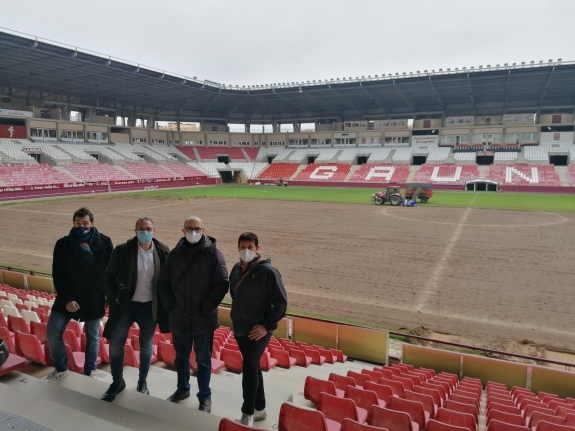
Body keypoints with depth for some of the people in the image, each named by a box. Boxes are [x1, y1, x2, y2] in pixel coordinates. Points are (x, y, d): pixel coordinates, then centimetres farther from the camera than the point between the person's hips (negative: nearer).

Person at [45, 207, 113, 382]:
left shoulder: (104, 243, -7)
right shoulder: (63, 244, -5)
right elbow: (58, 275, -5)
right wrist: (66, 299, -13)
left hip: (95, 299, -1)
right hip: (68, 297, 1)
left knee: (93, 337, 12)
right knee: (52, 332, -3)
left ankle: (90, 371, 32)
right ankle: (61, 368, 21)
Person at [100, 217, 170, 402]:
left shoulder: (163, 251, -8)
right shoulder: (123, 250, -11)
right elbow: (109, 276, -1)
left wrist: (163, 304, -3)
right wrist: (113, 300, -4)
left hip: (150, 307, 0)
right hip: (126, 304, 0)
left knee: (146, 347, 14)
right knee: (115, 345, 4)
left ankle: (142, 382, 34)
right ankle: (117, 382, 27)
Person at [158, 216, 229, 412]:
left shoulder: (213, 254, -9)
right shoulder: (175, 253, 3)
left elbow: (222, 285, -13)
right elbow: (163, 282, 8)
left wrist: (205, 309, -14)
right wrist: (170, 306, -1)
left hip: (203, 319, -4)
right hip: (179, 317, 4)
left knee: (203, 359, 10)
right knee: (181, 356, 20)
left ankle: (205, 396, 28)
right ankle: (182, 388, 41)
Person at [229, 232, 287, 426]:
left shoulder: (267, 271, -15)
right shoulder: (236, 269, 4)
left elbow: (281, 302, -14)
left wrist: (267, 326, -17)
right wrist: (237, 318, 13)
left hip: (258, 330, -6)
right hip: (240, 329, 7)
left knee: (249, 366, -10)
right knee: (252, 367, 15)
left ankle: (247, 413, 5)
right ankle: (259, 408, 30)